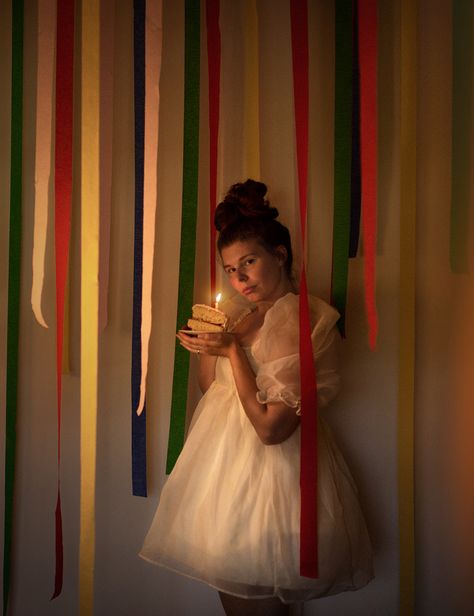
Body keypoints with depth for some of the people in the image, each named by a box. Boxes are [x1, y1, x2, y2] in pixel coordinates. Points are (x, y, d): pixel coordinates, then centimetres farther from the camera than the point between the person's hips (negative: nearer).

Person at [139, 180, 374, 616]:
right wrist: (205, 343, -5)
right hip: (223, 457, 7)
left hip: (271, 468, -7)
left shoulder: (308, 322, -17)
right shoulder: (238, 312, 6)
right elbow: (210, 387, 12)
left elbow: (270, 427, -20)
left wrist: (232, 347, -19)